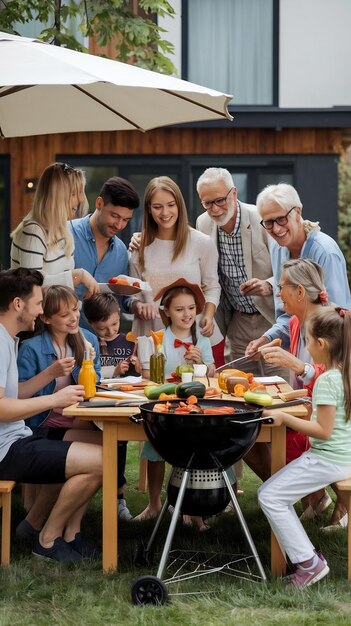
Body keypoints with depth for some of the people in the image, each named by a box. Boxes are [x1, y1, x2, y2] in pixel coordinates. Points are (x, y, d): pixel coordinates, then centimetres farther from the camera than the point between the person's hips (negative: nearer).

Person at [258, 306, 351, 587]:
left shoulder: (327, 380, -21)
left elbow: (324, 430, -22)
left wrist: (284, 418, -18)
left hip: (328, 459, -10)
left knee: (270, 496, -8)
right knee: (276, 492, 15)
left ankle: (308, 562, -6)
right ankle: (306, 556, 11)